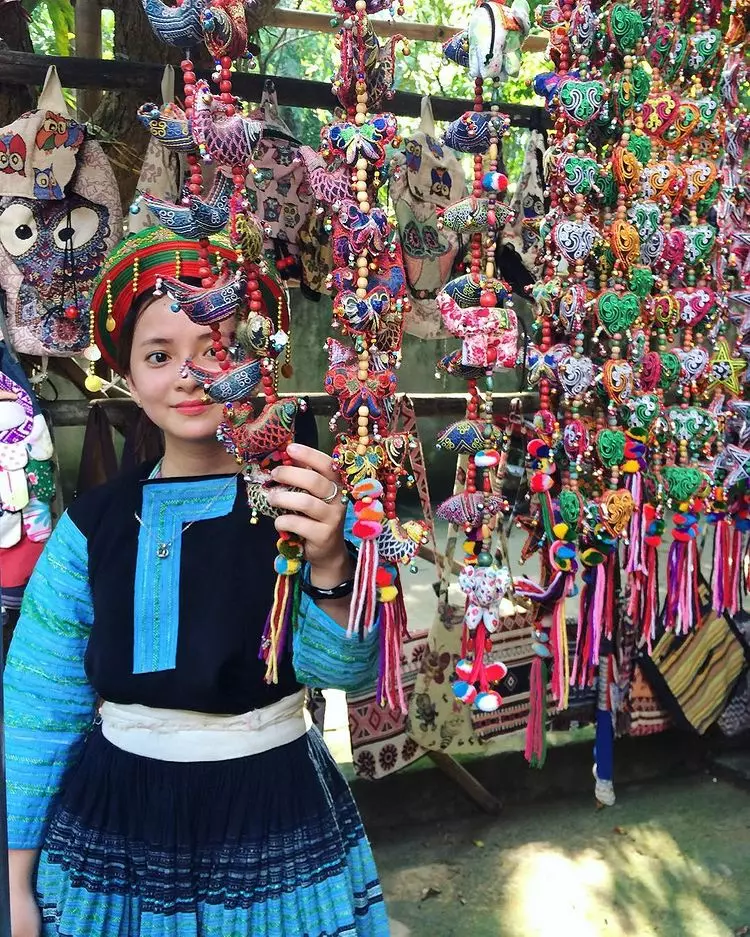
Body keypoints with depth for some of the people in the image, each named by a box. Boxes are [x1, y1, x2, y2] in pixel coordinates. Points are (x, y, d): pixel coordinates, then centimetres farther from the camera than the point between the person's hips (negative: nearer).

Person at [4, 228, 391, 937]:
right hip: (110, 827, 2)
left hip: (273, 822, -2)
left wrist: (329, 567, -44)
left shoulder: (302, 505, -10)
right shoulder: (94, 521, -4)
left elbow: (346, 670, -23)